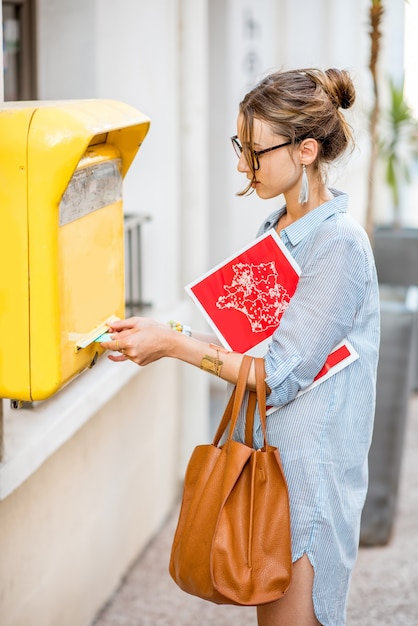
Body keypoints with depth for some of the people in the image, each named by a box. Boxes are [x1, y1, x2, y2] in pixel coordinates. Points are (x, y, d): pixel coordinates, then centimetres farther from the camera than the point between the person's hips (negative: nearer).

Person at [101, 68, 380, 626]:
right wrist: (170, 337, 0)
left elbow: (280, 375, -20)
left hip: (310, 469, -8)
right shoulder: (277, 228, 9)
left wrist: (174, 343, -17)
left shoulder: (340, 245, -19)